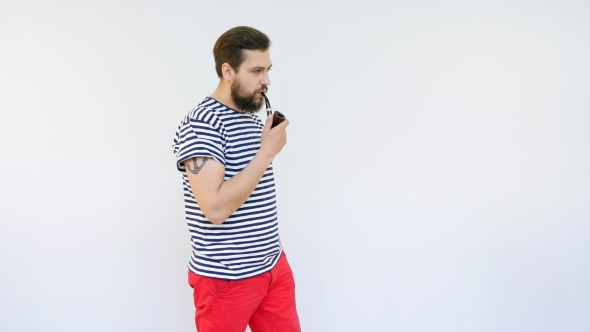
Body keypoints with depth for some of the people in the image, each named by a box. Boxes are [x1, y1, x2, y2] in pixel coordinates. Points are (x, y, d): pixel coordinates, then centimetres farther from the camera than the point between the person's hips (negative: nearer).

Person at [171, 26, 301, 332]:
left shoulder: (254, 119, 10)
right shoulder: (200, 124, -17)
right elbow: (216, 208, -27)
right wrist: (267, 151, -22)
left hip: (274, 266, 7)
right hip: (226, 278, -7)